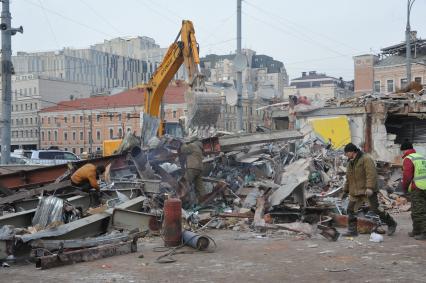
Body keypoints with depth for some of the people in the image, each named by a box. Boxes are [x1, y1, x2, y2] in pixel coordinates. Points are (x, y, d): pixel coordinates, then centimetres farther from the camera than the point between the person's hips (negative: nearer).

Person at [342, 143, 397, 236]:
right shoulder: (350, 162, 15)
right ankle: (352, 230, 11)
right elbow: (348, 178, 24)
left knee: (376, 209, -4)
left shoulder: (366, 159, -13)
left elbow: (371, 174, -23)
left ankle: (391, 224, 14)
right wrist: (346, 190, 24)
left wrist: (369, 188, -31)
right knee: (350, 210, 3)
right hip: (355, 192, 8)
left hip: (367, 191, -8)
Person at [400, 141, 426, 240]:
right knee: (415, 211, 17)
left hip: (417, 189, -8)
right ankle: (416, 231, 25)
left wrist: (404, 188, 0)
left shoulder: (408, 159, -9)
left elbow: (407, 176, -16)